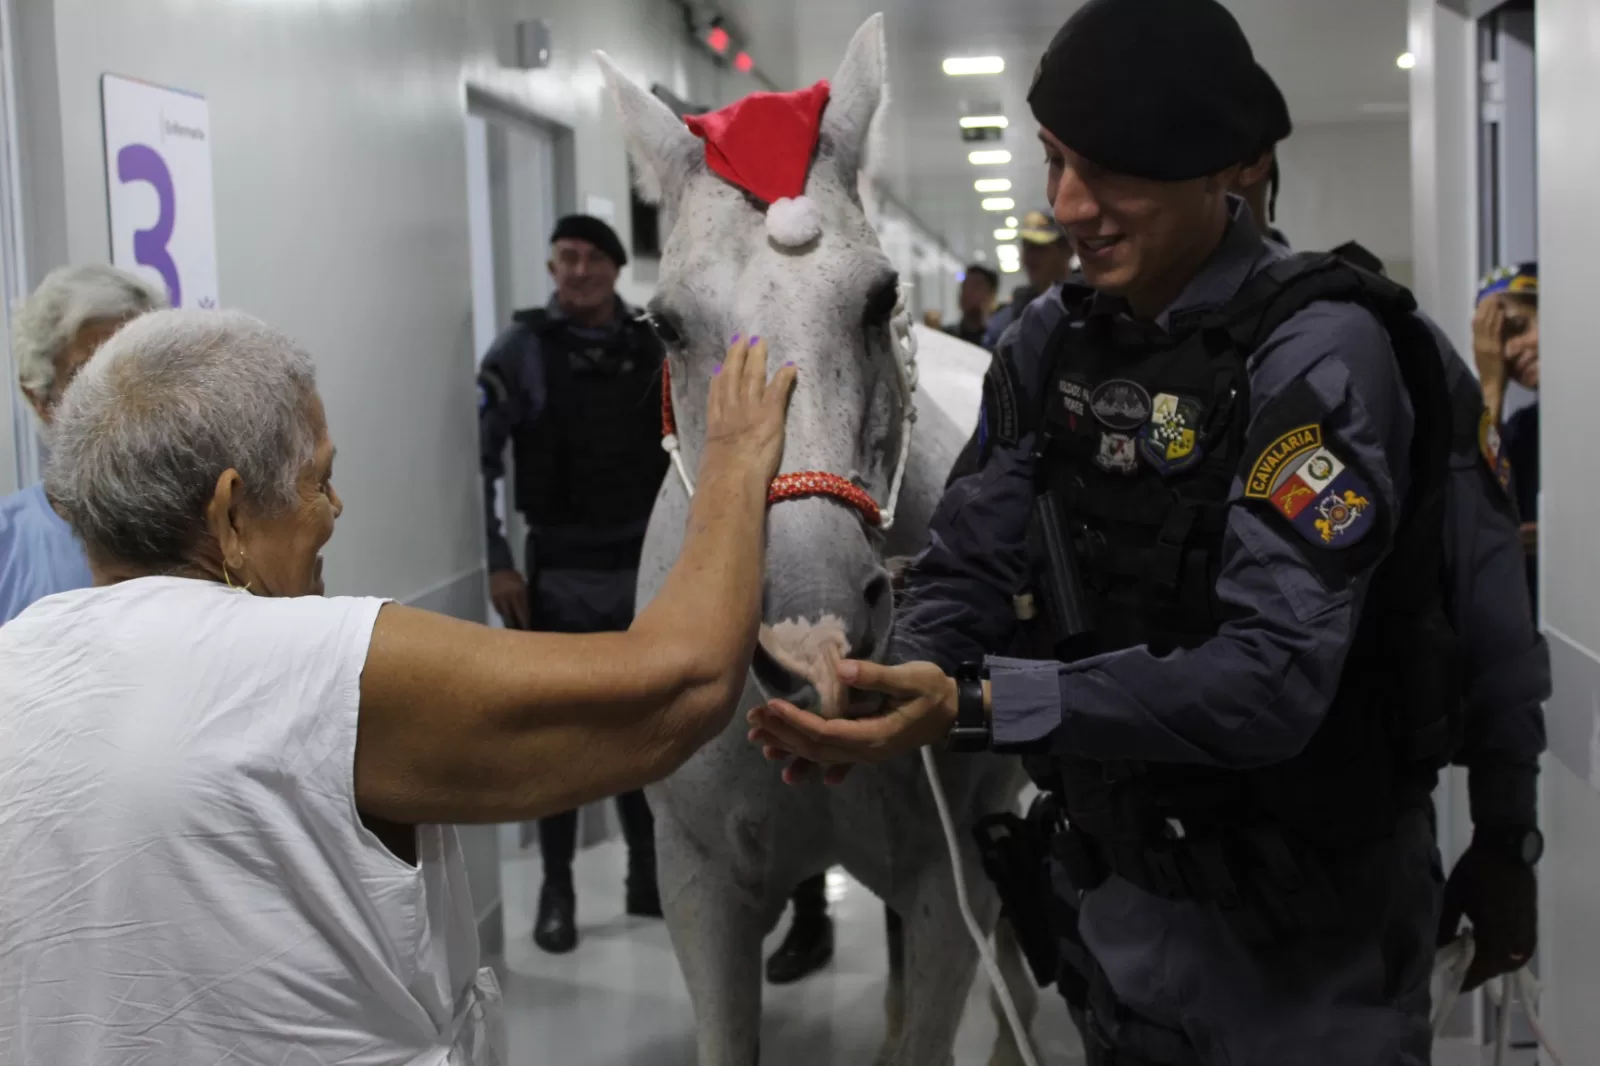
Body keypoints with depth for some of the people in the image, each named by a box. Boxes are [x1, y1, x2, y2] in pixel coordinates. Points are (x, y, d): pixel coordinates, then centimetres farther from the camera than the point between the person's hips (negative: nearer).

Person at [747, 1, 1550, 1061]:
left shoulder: (1316, 349, -20)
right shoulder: (1054, 338, 0)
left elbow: (1272, 676, -29)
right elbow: (970, 567, 0)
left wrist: (971, 708, -36)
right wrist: (899, 687, -23)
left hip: (1302, 916, -5)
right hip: (1113, 889, 6)